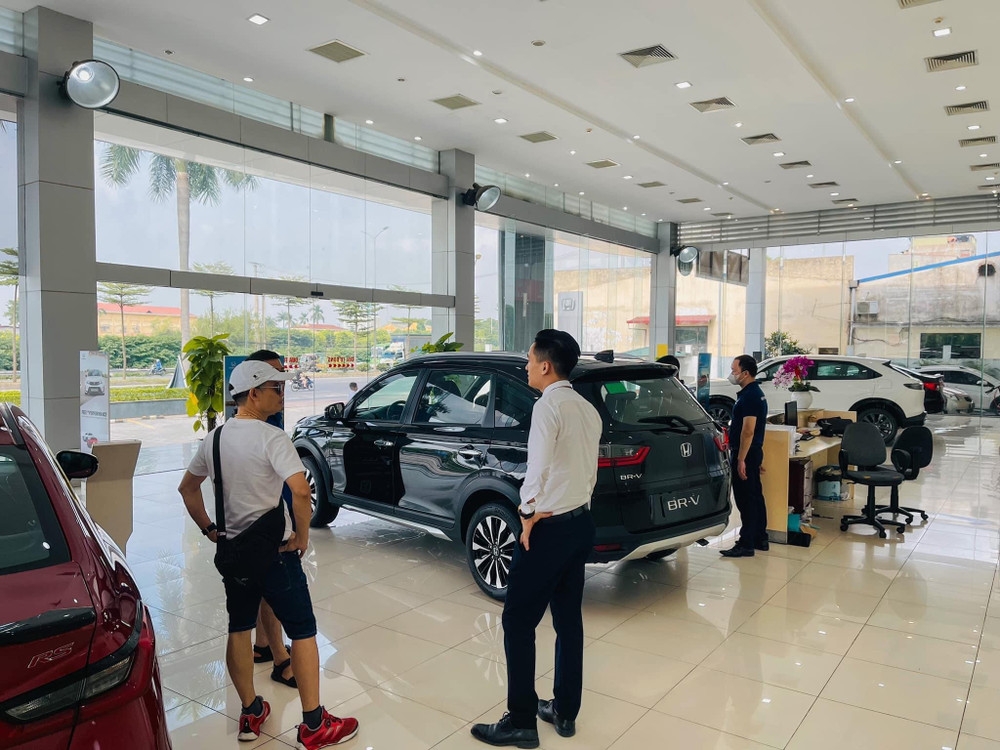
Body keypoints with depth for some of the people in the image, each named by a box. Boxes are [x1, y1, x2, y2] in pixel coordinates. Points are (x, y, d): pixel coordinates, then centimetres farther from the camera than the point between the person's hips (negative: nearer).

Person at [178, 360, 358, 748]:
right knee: (302, 632, 4)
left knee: (239, 630, 18)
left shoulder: (215, 437, 4)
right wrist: (302, 536, -17)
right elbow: (300, 490, -31)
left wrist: (209, 529, 18)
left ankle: (251, 714, 30)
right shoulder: (271, 438, -19)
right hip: (275, 552, -7)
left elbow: (187, 487, 15)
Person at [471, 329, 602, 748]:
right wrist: (559, 506, 8)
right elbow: (589, 470, 12)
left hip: (550, 527, -9)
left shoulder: (548, 406, -17)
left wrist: (529, 515, -10)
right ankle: (565, 712, 27)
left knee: (518, 620, 3)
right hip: (581, 522, 9)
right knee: (569, 619, 16)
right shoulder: (588, 410, 11)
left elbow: (538, 469, -23)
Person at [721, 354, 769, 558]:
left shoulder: (749, 396, -18)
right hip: (753, 452, 10)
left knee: (746, 499, -5)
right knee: (755, 497, 15)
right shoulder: (755, 393, 14)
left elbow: (748, 430, -23)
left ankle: (746, 544, 0)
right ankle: (760, 539, 24)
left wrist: (741, 459, -24)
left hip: (745, 454, -10)